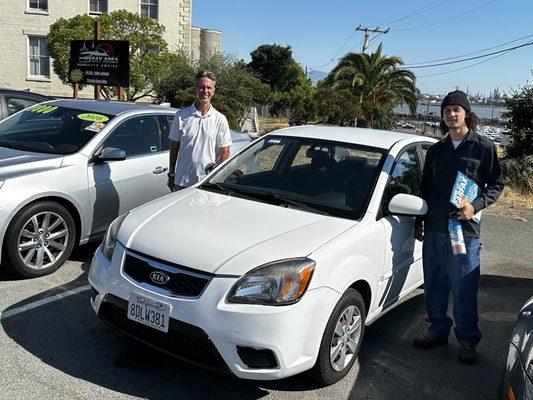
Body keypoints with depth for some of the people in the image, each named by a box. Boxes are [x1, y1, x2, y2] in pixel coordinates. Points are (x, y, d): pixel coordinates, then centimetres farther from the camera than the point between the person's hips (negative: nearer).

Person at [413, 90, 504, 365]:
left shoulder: (483, 147, 0)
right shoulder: (436, 151, 14)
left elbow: (496, 184, 1)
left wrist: (475, 206, -15)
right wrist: (419, 222, 17)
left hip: (465, 231, -4)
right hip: (434, 231, 5)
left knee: (464, 290, 0)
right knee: (434, 287, 12)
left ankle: (467, 341, 16)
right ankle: (438, 331, 28)